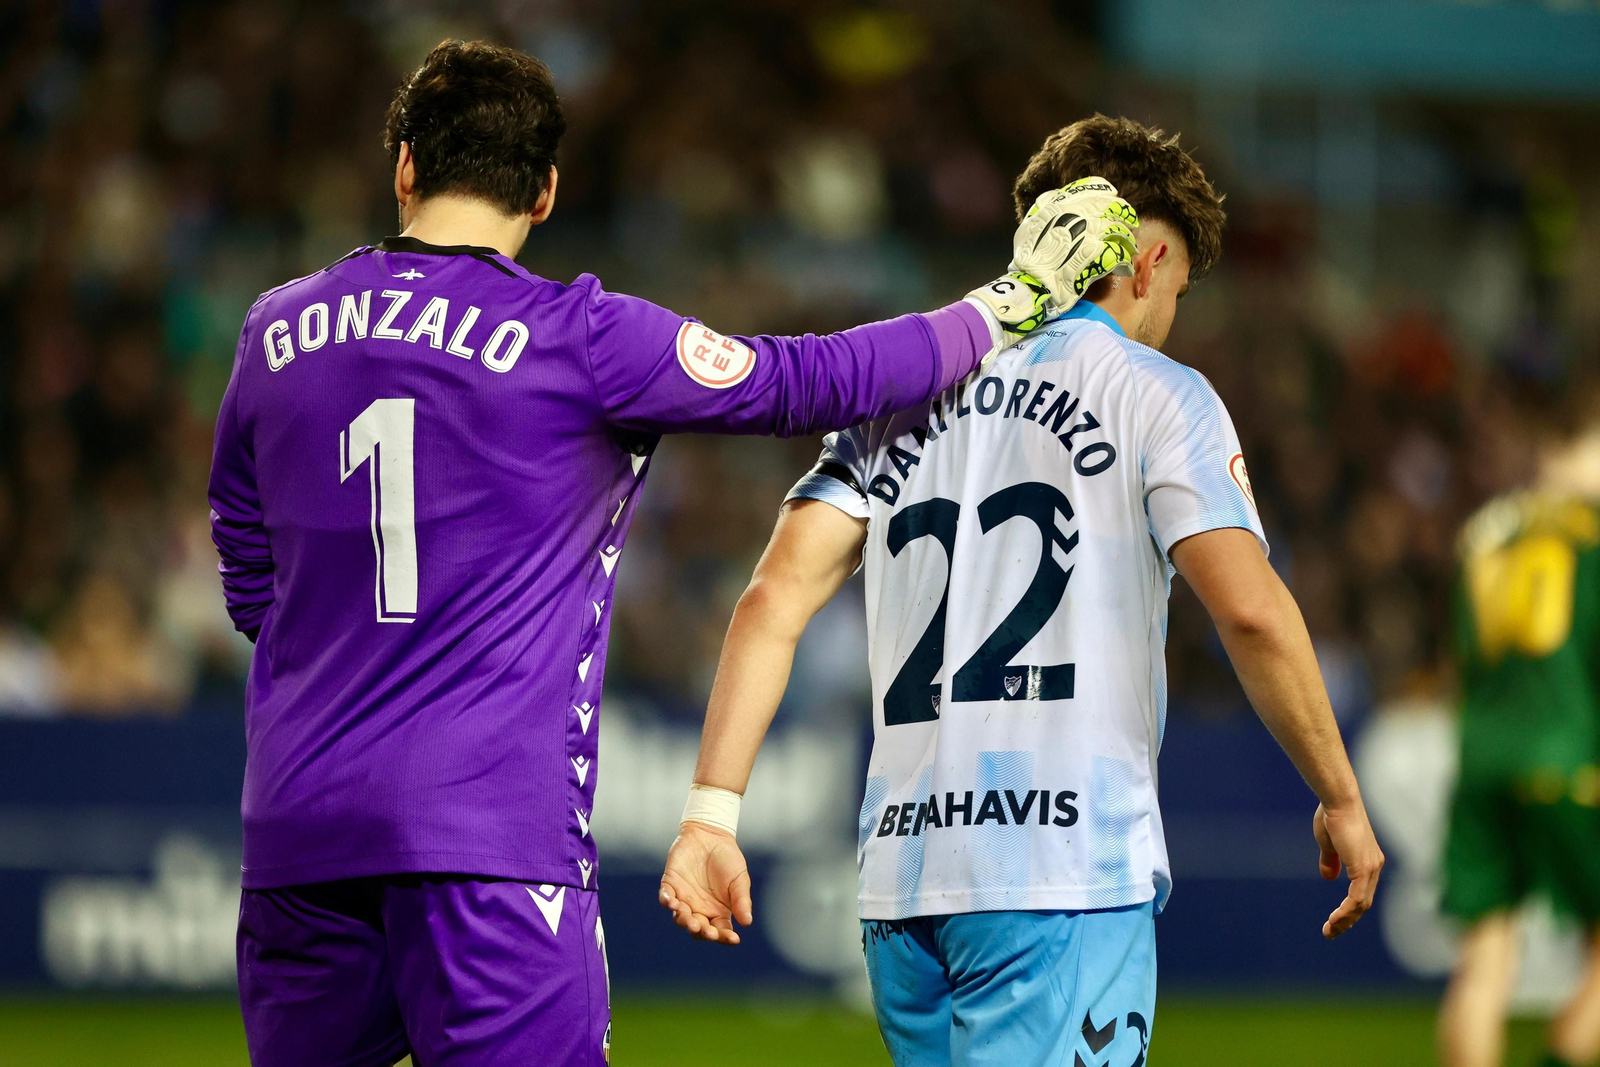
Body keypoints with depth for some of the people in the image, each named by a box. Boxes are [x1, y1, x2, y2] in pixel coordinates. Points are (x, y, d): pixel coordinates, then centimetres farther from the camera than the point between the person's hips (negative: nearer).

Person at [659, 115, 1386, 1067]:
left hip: (900, 876, 6)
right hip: (1070, 868, -6)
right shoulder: (1157, 394, 3)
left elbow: (775, 601, 7)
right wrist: (1341, 799, 3)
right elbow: (1250, 609, -7)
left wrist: (712, 812, 4)